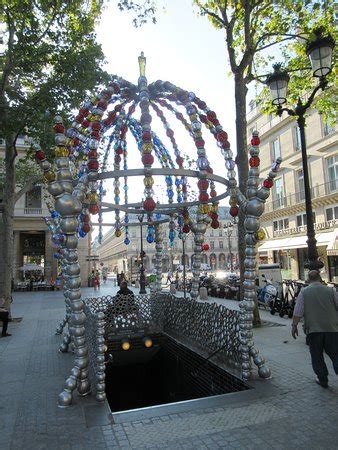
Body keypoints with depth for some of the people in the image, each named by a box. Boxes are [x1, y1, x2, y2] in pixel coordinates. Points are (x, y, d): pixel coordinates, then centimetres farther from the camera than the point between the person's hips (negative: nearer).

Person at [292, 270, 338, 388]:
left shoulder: (304, 292, -2)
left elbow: (298, 312, -6)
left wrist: (294, 325, 2)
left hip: (313, 329, -1)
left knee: (317, 356, 12)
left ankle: (322, 380, 18)